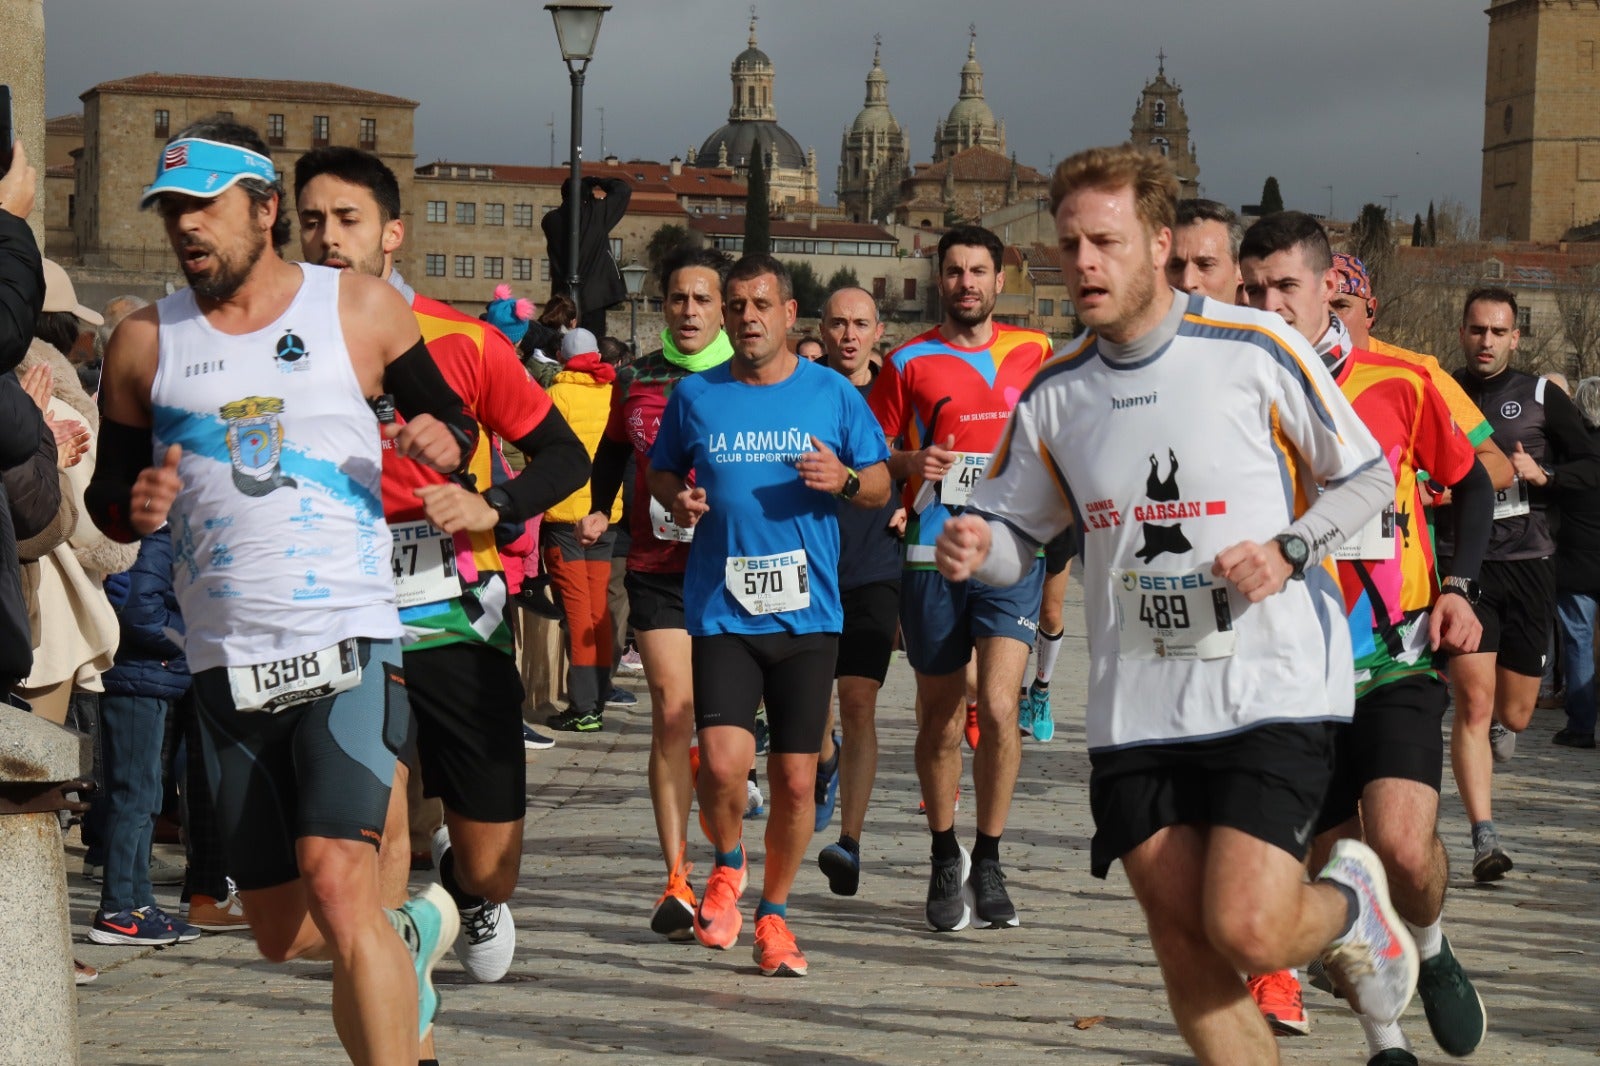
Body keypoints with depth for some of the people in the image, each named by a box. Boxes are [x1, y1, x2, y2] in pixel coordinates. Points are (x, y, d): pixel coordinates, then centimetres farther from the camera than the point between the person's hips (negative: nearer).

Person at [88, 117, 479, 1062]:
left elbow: (448, 416, 15)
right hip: (227, 662, 4)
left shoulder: (362, 308, 4)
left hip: (349, 641, -4)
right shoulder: (146, 344, 8)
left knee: (337, 885, -23)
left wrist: (445, 442, -9)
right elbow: (107, 496, 15)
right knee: (283, 933, 10)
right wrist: (136, 510, -8)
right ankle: (411, 935, 42)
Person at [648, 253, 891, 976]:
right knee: (722, 763, -16)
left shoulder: (833, 395, 4)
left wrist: (845, 480, -12)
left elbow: (882, 484, 10)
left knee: (795, 779, 3)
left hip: (807, 611, 1)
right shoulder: (696, 396, 6)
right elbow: (660, 470, 20)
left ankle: (774, 914, 22)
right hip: (721, 610, 0)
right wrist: (676, 498, -2)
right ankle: (728, 866, 16)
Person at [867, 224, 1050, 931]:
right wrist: (910, 463, -10)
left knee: (998, 708, -14)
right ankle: (945, 861, 24)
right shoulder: (909, 362, 6)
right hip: (933, 555, 1)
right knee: (940, 718, 7)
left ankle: (988, 862, 1)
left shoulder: (1034, 354, 9)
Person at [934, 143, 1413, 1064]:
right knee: (1185, 949, 2)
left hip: (1272, 689, -4)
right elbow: (1017, 533, 14)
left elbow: (1368, 477, 3)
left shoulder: (1258, 350, -6)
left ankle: (1350, 904, 19)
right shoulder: (1056, 393, 5)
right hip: (1136, 705, 4)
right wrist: (975, 547, -9)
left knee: (1246, 931, -16)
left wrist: (1288, 550, -14)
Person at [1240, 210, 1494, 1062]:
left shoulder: (1399, 382, -3)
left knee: (1403, 847, -18)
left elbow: (1471, 484, 10)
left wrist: (1458, 588, -2)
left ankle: (1429, 951, 16)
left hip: (1397, 658, -1)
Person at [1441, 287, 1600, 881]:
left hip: (1527, 563, 1)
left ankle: (1497, 728, 46)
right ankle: (1484, 839, -16)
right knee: (1474, 701, -15)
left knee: (1513, 715, 7)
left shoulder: (1541, 397, 6)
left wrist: (1543, 475, -12)